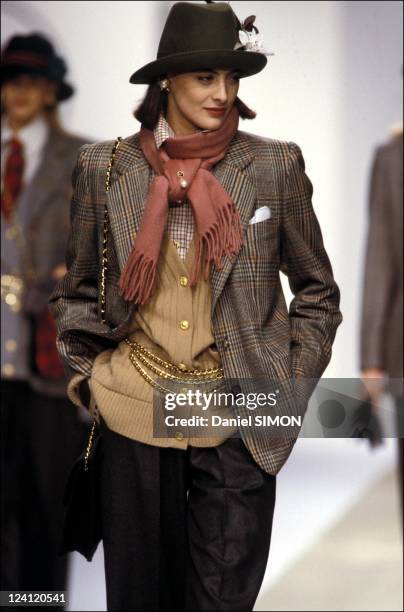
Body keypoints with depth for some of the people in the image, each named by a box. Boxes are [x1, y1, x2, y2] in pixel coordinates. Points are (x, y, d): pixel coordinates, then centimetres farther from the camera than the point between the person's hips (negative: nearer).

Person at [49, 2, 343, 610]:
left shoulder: (275, 165, -1)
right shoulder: (106, 166, 2)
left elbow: (317, 291, 8)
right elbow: (77, 290, 13)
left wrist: (288, 388, 2)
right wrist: (86, 375, 4)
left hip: (237, 421, -1)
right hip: (135, 416, 1)